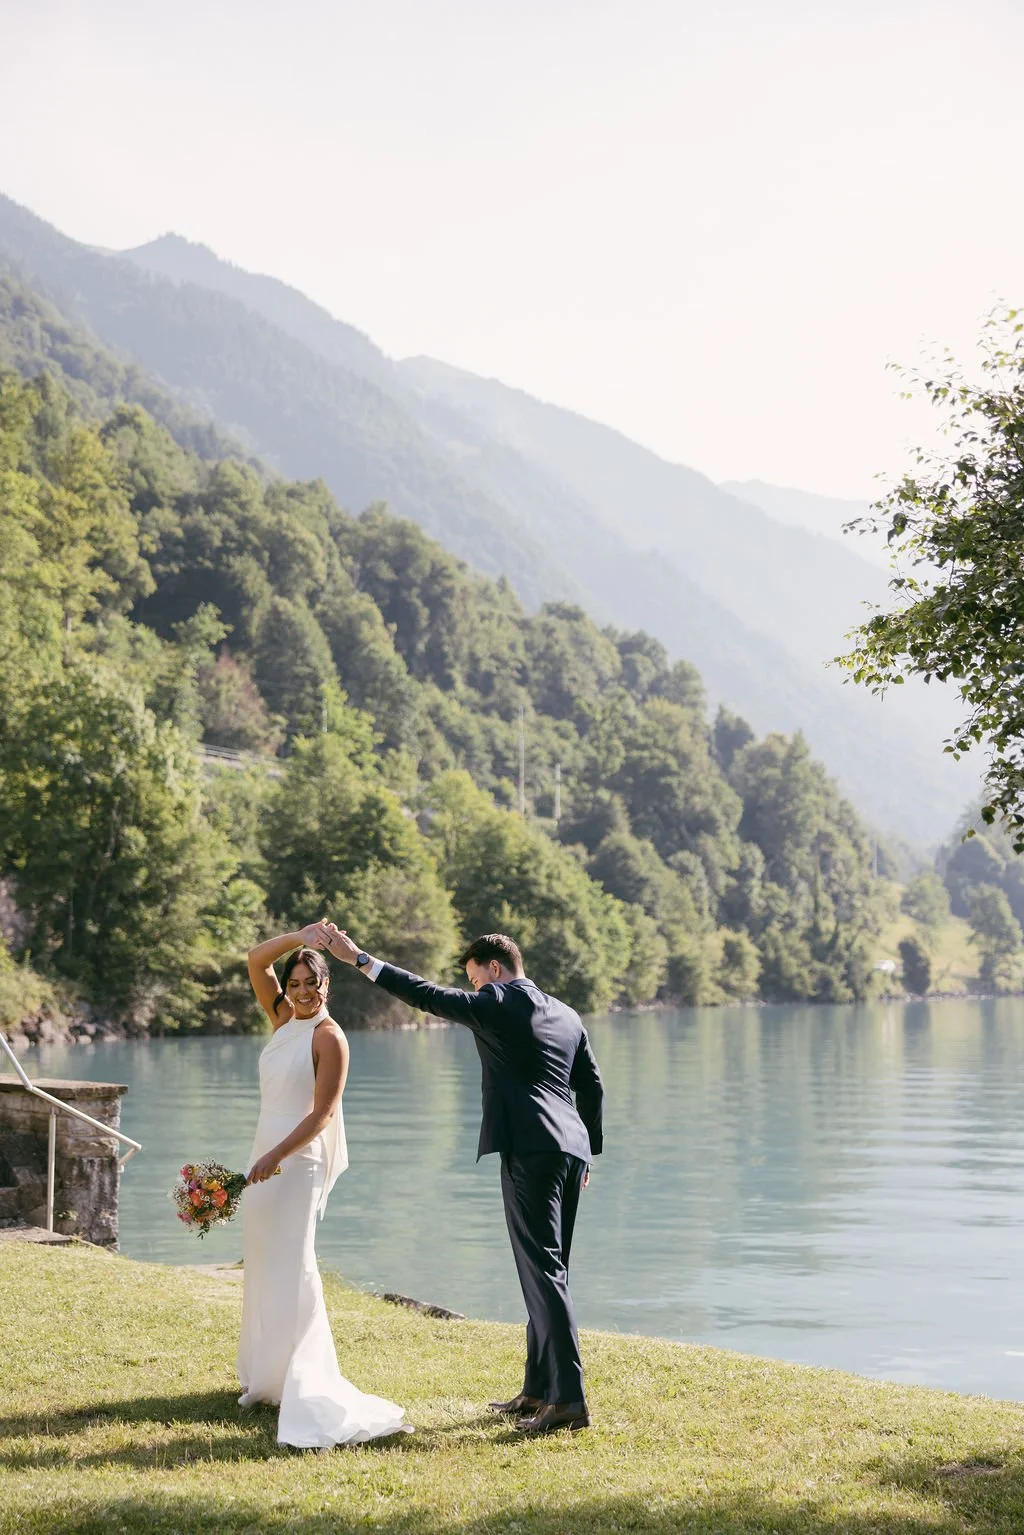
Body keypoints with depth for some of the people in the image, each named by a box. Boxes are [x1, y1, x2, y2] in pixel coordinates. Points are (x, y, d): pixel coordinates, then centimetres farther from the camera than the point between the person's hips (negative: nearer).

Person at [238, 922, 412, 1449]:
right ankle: (266, 1376, 20)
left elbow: (321, 1114, -16)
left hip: (297, 1161, -8)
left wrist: (277, 1156, -25)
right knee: (263, 1265, 12)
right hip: (265, 1154, 8)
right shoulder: (282, 1018, 10)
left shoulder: (329, 1038, -11)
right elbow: (256, 960, 2)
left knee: (289, 1267, -10)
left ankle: (305, 1381, -8)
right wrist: (299, 937, -11)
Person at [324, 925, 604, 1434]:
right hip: (570, 1150, 8)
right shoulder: (567, 1016, 18)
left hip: (530, 1150, -8)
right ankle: (539, 1389, 19)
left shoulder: (497, 1004, -3)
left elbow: (427, 995, -4)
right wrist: (587, 1150, 28)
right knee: (545, 1270, 14)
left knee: (543, 1271, -9)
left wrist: (358, 959, 1)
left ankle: (567, 1398, -13)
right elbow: (592, 1086, 20)